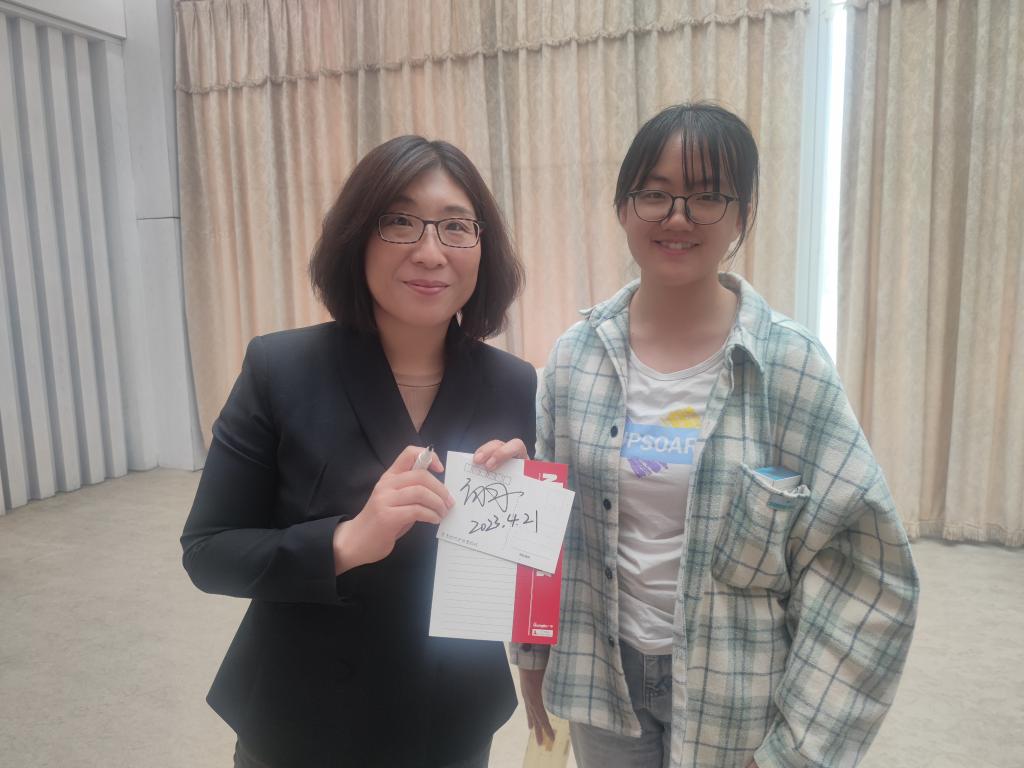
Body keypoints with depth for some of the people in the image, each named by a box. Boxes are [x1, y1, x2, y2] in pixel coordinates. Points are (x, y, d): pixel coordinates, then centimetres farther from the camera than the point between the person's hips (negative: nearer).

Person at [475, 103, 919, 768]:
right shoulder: (577, 355, -6)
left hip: (733, 698, -2)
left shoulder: (791, 364, -14)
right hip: (601, 678, 3)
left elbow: (864, 563, -11)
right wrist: (534, 653, 8)